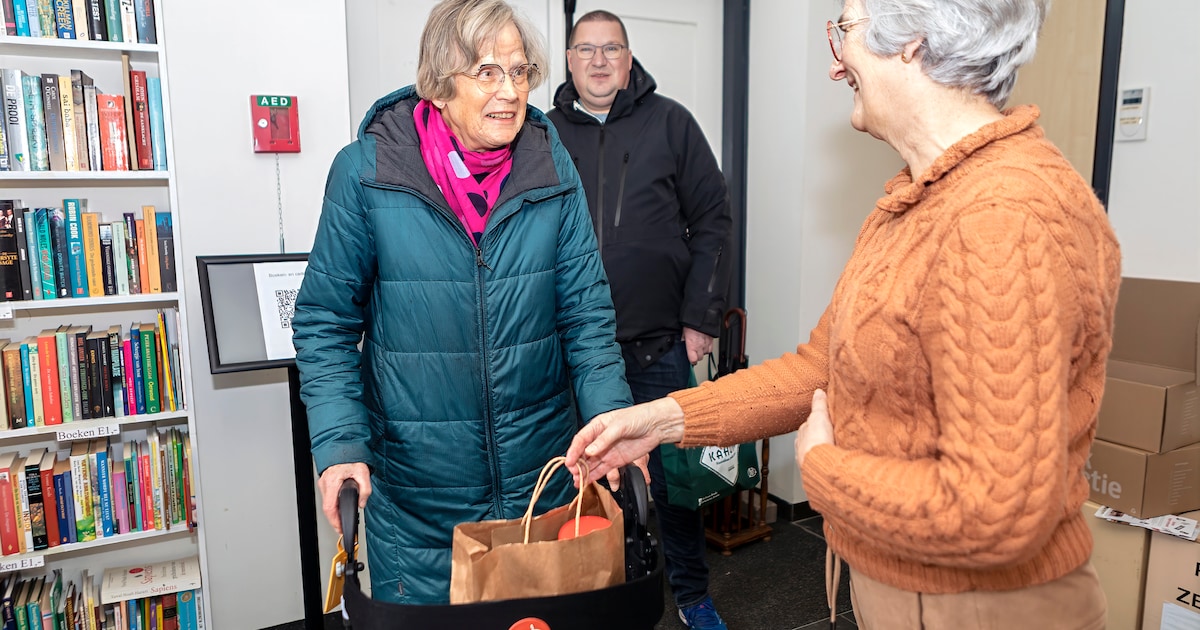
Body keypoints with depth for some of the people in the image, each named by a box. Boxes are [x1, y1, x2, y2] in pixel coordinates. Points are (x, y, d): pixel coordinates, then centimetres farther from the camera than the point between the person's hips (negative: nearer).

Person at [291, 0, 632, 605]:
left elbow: (586, 311, -3)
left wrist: (612, 421, -14)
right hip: (415, 489, -2)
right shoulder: (365, 171, -11)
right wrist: (339, 442, -16)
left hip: (542, 473, 3)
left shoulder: (553, 169, -4)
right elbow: (327, 322, -5)